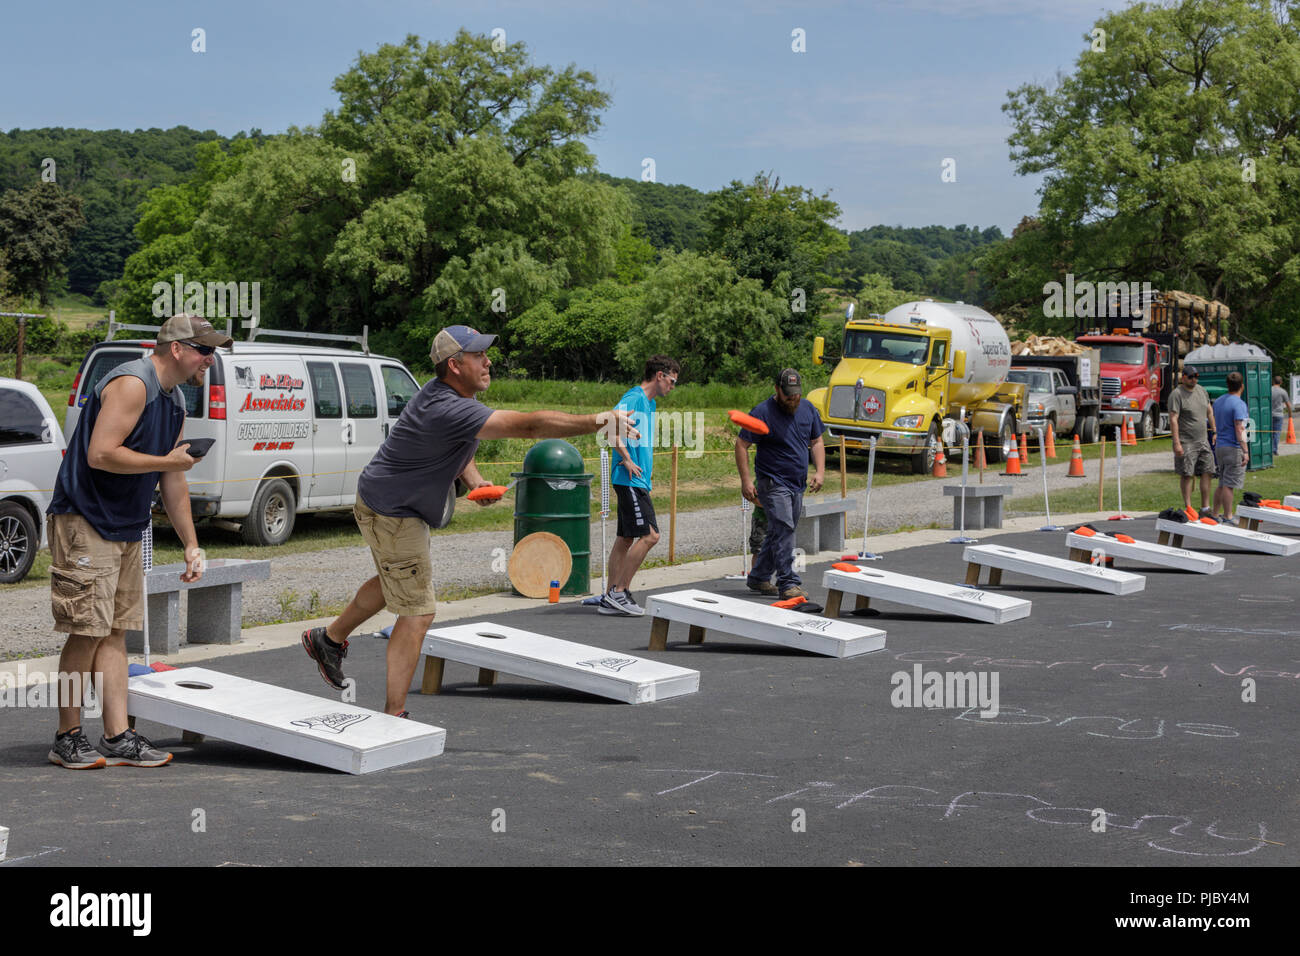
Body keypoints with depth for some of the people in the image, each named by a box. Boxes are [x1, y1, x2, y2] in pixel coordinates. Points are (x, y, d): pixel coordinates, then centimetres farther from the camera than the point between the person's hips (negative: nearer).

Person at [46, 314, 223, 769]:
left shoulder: (174, 402, 14)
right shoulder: (132, 384, -16)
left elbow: (174, 482, 20)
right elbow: (100, 454, -24)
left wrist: (191, 543, 16)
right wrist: (166, 461, -15)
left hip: (125, 530, 9)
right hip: (84, 524, -9)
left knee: (115, 632, 7)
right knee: (87, 632, -7)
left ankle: (118, 739, 9)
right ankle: (68, 738, 4)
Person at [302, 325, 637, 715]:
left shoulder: (451, 392, -1)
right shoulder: (449, 409, -34)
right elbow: (528, 424, -41)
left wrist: (473, 479, -3)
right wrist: (596, 422, -44)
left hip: (384, 503, 11)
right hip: (391, 514, -11)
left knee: (392, 583, 32)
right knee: (417, 613, -9)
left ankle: (329, 639, 52)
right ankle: (394, 716, -4)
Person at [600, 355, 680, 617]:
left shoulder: (649, 402, 19)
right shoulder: (634, 398, -12)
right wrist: (627, 460, -21)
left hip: (638, 480, 10)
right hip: (631, 480, -10)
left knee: (626, 538, 9)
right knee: (649, 535, -13)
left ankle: (611, 599, 12)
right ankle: (619, 592, -9)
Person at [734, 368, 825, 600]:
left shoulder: (807, 409, 8)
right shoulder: (762, 413, -11)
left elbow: (816, 441, 17)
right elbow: (741, 445, -9)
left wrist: (820, 471, 3)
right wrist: (746, 481, -15)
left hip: (797, 484, 7)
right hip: (773, 483, -7)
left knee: (778, 533, 12)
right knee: (783, 530, -16)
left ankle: (758, 578, 24)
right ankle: (788, 583, -17)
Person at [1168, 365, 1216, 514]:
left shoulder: (1201, 390, 11)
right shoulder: (1177, 394, -11)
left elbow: (1209, 413, 22)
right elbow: (1173, 420, -16)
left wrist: (1214, 432, 17)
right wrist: (1176, 443, -22)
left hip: (1203, 440, 7)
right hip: (1186, 442, -7)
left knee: (1207, 472, 3)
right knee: (1187, 475, -3)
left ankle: (1205, 508, 8)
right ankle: (1188, 508, 4)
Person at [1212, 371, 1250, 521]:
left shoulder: (1218, 401, 11)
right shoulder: (1238, 404, -14)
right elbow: (1239, 429, -20)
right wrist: (1245, 451, -20)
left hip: (1219, 446, 8)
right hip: (1233, 447, -8)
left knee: (1222, 484, 16)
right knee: (1228, 485, -5)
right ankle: (1227, 517, -2)